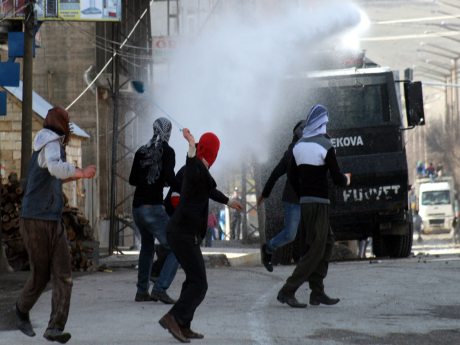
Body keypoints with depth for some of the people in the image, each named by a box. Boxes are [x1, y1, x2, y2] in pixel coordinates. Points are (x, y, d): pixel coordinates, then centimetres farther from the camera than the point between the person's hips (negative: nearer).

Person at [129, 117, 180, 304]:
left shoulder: (141, 151, 11)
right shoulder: (167, 151, -5)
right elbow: (170, 178, -19)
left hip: (137, 208, 7)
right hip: (153, 208, -7)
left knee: (147, 246, 26)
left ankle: (142, 291, 24)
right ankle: (160, 288, -18)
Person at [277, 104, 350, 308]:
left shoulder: (299, 145, 9)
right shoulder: (325, 146, -11)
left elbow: (292, 176, 14)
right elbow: (337, 179, -12)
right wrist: (346, 179, 10)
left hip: (304, 202, 8)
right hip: (319, 202, -8)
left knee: (327, 243, 16)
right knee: (316, 250, -5)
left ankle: (317, 293, 14)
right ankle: (288, 291, -11)